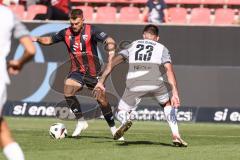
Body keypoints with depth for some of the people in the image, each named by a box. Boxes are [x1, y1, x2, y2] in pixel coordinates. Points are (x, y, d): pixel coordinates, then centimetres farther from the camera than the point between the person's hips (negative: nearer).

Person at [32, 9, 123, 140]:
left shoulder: (91, 31, -13)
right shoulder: (66, 33, -1)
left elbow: (110, 42, -20)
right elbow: (49, 40, 14)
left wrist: (110, 56, -37)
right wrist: (37, 39, -4)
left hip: (93, 72, -3)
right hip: (77, 71, 3)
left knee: (102, 99, -4)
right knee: (67, 92, -21)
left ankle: (113, 128, 15)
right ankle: (81, 121, -5)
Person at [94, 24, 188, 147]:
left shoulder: (132, 46, 28)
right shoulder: (161, 48, 23)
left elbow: (113, 62, 17)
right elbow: (169, 70, 6)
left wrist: (101, 82, 16)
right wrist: (175, 93, -2)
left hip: (134, 84, 0)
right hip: (156, 82, 0)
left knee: (121, 112, 16)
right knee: (167, 104, 28)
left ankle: (125, 121, -21)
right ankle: (176, 136, 15)